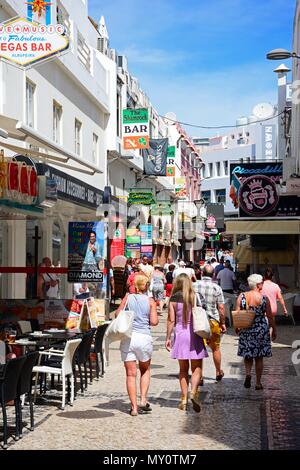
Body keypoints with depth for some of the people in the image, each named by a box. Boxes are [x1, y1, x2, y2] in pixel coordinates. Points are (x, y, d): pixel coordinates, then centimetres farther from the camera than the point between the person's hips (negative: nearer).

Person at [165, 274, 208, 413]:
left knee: (183, 369, 11)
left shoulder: (173, 300, -2)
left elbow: (171, 320, -4)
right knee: (197, 368, 5)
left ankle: (184, 399, 10)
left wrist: (168, 338, 3)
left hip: (180, 335, 1)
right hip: (194, 334, -1)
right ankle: (194, 392, -17)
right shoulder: (195, 297, -1)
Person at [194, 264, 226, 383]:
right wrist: (223, 323, 4)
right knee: (215, 348, 18)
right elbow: (221, 308, -6)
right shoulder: (216, 288, -6)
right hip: (213, 321, 0)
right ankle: (218, 373, 33)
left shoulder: (194, 286, -2)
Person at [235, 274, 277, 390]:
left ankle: (248, 373, -9)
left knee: (247, 355, 15)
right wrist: (274, 330, 7)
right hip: (261, 330, -1)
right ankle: (258, 383, 12)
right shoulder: (264, 298, -9)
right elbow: (270, 317, -4)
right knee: (259, 357, 9)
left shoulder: (242, 296, -4)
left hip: (245, 330, 2)